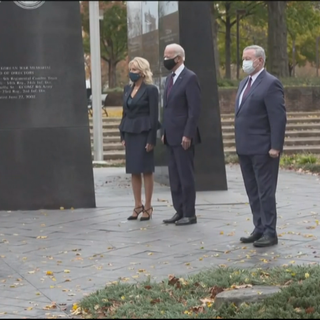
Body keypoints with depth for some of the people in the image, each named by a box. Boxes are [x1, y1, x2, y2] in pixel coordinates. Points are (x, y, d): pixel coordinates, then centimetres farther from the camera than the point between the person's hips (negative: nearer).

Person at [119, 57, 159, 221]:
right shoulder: (127, 89, 11)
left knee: (146, 170, -1)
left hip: (144, 132, -6)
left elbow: (154, 115, -10)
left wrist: (151, 139, -14)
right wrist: (123, 135, 11)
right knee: (133, 171, 8)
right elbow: (125, 112, 15)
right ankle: (138, 206, 15)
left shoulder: (151, 89, -8)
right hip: (130, 133, 6)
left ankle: (147, 207, 6)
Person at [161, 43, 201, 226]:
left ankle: (189, 214, 3)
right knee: (174, 176, 10)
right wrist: (165, 132, 15)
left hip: (183, 137, -9)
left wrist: (188, 135, -19)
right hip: (171, 136, 9)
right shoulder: (170, 78, 15)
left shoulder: (190, 78, -11)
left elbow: (195, 109, -16)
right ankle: (180, 211, 16)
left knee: (186, 175, -3)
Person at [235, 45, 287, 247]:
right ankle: (259, 229, 19)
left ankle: (270, 233, 3)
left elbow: (279, 117, -16)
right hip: (245, 148, 9)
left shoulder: (270, 84, -11)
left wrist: (275, 147, -19)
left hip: (262, 149, -9)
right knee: (253, 191, 12)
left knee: (265, 191, -3)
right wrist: (239, 142, 15)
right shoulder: (245, 83, 16)